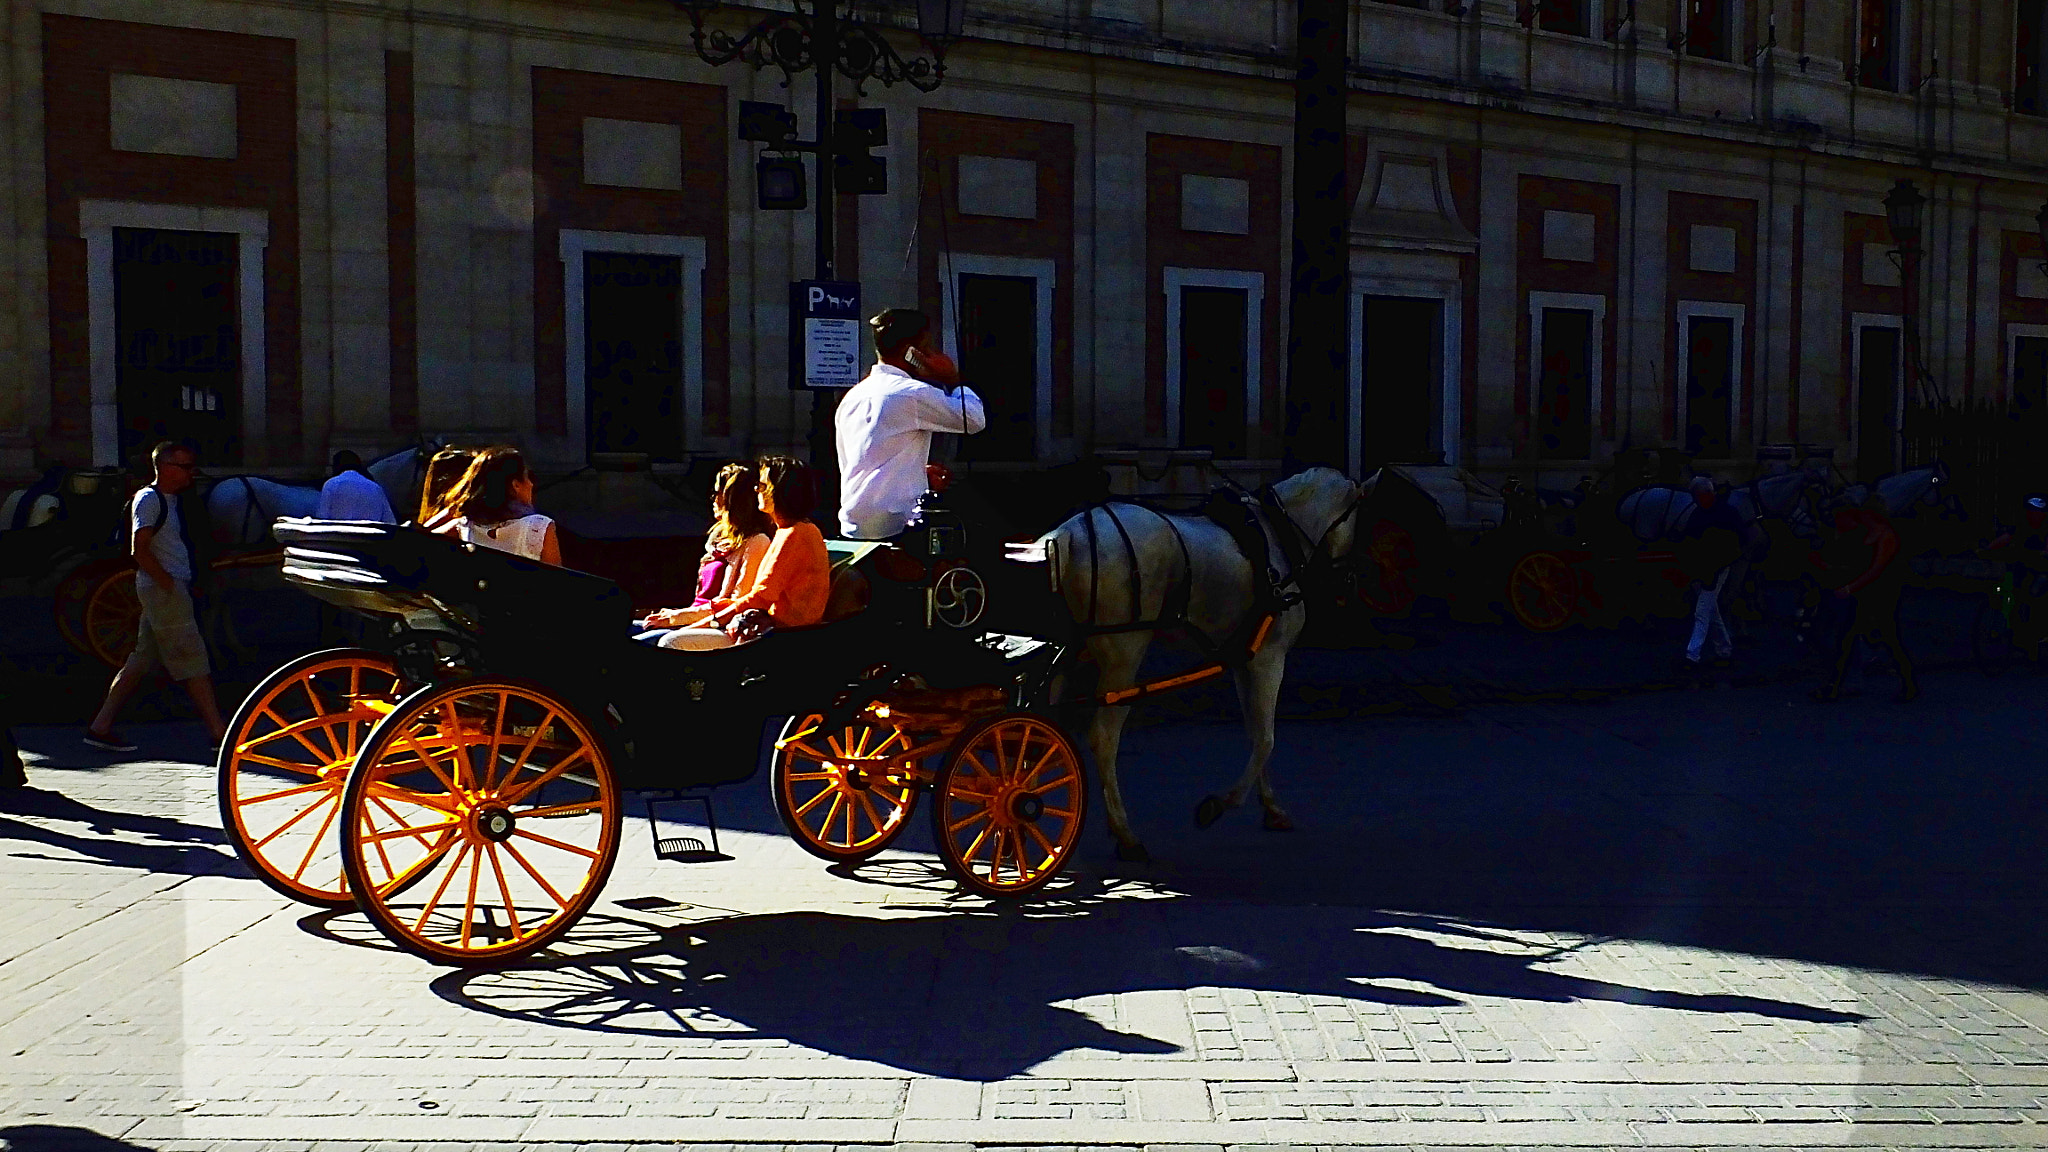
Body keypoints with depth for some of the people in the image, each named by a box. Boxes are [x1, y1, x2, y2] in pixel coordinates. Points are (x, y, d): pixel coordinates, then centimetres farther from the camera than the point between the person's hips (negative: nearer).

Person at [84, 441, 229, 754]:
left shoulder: (169, 500, 17)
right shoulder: (148, 499, -12)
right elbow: (140, 549, -19)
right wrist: (169, 584, -19)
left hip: (170, 587, 10)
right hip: (162, 588, -10)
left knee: (141, 661, 11)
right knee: (192, 661, -7)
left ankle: (100, 727, 16)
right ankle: (219, 733, -5)